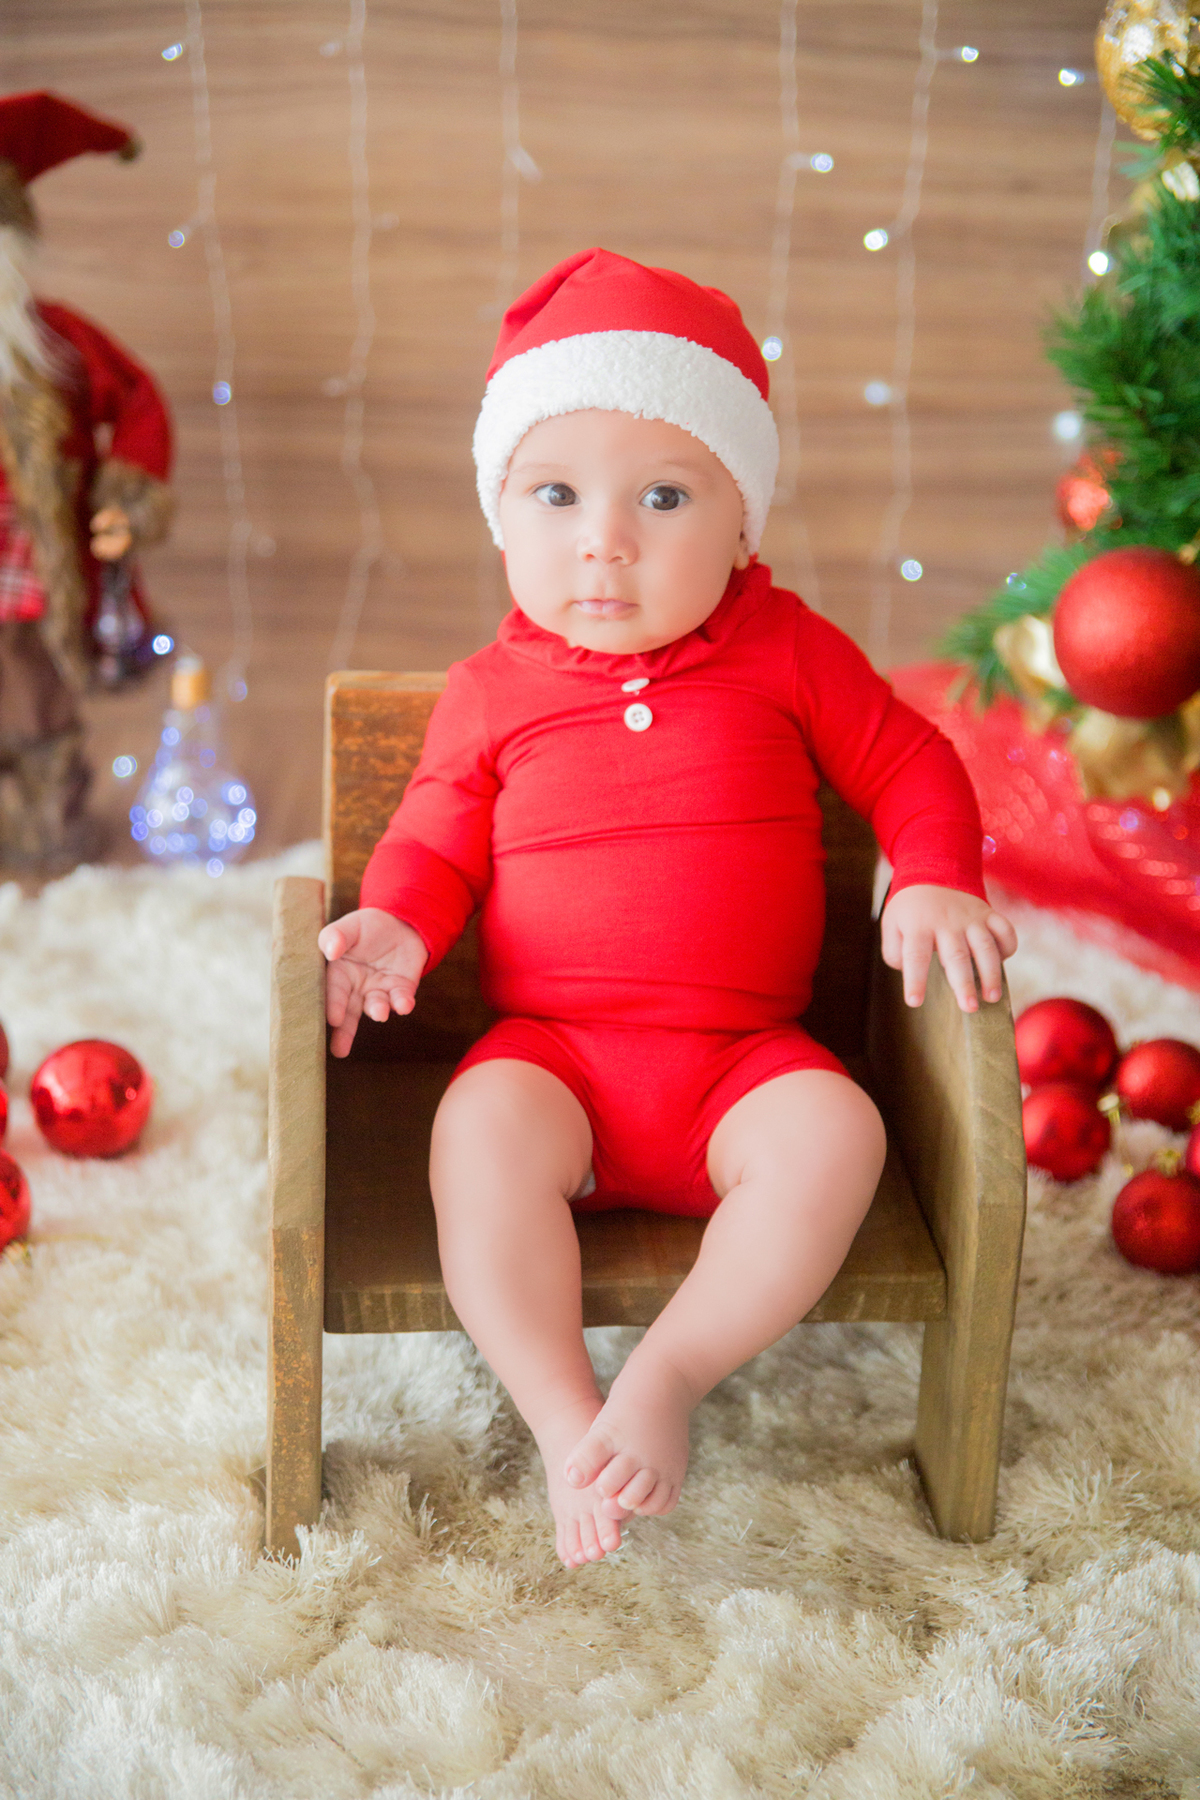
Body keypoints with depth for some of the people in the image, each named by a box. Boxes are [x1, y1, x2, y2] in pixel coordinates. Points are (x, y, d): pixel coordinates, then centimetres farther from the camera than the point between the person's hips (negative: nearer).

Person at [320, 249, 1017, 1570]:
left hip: (742, 1055, 0)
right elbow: (439, 835, 10)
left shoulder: (788, 654, 3)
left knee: (833, 1136, -30)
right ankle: (563, 1416, -22)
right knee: (483, 1132, -31)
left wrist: (934, 887, -9)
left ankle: (669, 1373, -19)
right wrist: (396, 921, -11)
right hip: (551, 1048, 0)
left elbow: (909, 765, 9)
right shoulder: (491, 691, 5)